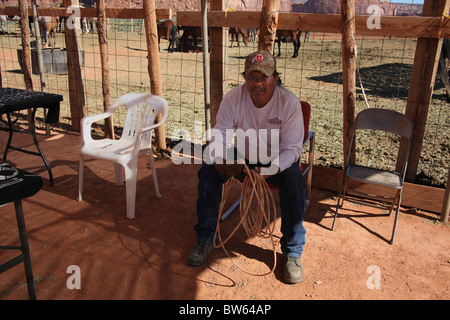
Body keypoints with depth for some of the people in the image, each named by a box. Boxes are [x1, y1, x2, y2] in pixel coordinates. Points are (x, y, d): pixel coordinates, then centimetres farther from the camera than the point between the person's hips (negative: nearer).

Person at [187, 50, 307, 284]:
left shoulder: (289, 102, -21)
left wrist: (272, 169, -42)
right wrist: (220, 161, -35)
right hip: (242, 156, 3)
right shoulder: (233, 98, -15)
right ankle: (205, 240, -4)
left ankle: (292, 252, -15)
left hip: (278, 160, -2)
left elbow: (292, 148, -22)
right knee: (208, 170, -20)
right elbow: (218, 136, -13)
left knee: (294, 179, -32)